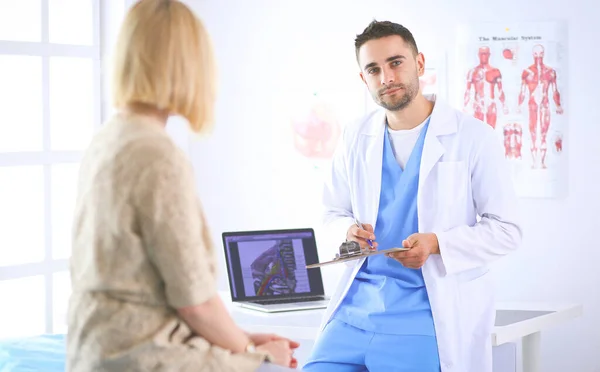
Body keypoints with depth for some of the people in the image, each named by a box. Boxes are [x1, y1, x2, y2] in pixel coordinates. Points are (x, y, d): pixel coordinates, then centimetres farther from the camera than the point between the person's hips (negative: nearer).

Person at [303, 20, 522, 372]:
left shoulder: (474, 138, -3)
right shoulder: (355, 138, 11)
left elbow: (506, 229, -3)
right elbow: (335, 211, 22)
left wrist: (437, 243, -18)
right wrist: (348, 230, -2)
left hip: (431, 309, -4)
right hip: (359, 300, 4)